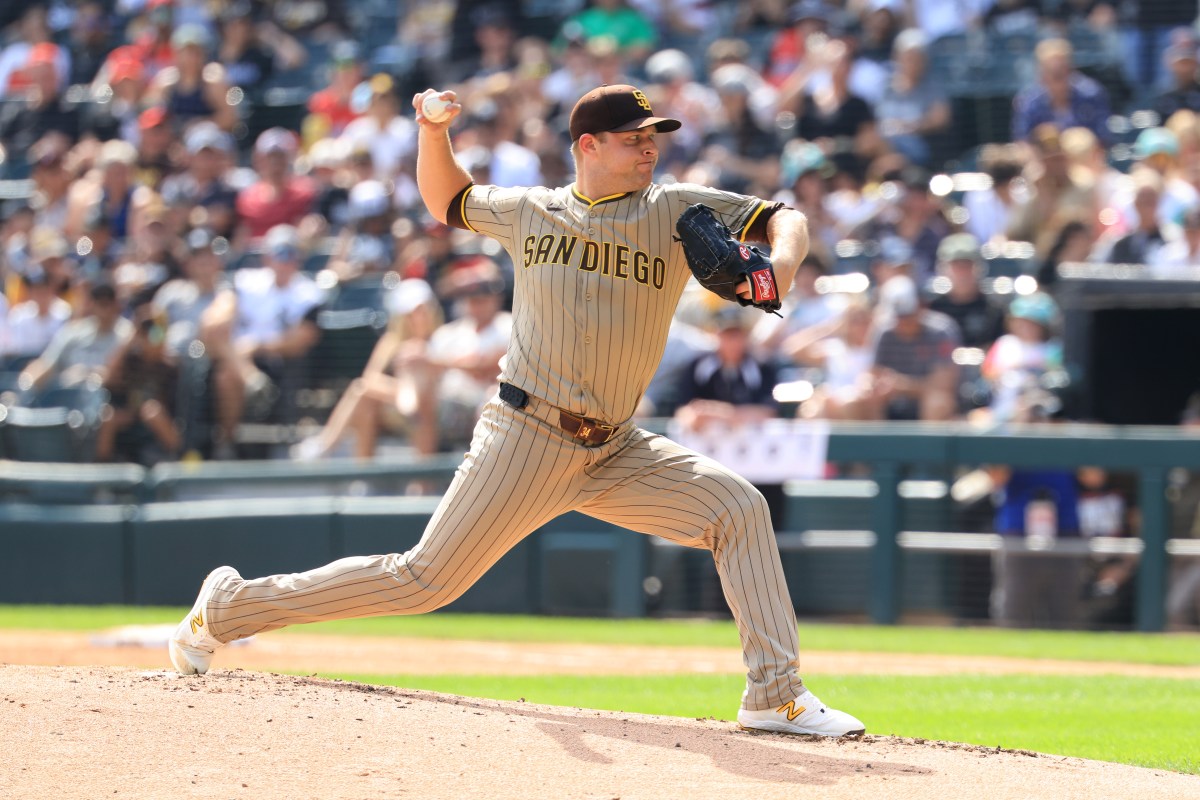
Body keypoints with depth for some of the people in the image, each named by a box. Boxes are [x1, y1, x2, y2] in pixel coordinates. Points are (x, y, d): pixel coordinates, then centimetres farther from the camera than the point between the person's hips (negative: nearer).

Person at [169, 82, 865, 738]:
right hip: (527, 437, -3)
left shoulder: (676, 210, 5)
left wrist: (781, 264, -21)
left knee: (738, 508, -15)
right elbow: (447, 199, 24)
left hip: (617, 452, 3)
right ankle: (229, 608, 8)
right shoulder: (528, 211, 6)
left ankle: (777, 696, -15)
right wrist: (434, 130, 5)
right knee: (424, 580, -5)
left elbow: (785, 219, 1)